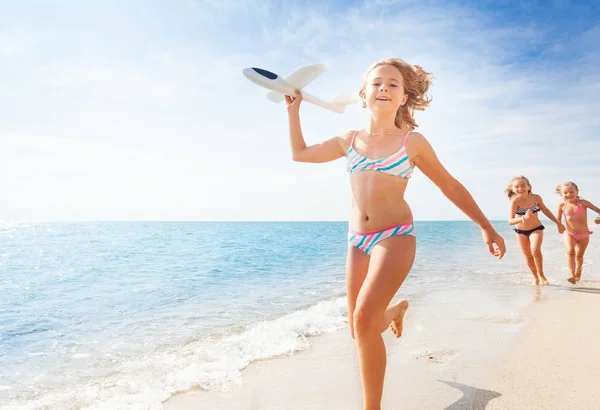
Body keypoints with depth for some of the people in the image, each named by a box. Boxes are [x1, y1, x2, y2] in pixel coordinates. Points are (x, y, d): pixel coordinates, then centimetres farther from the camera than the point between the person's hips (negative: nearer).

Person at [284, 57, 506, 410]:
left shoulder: (412, 141, -2)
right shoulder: (350, 140, 7)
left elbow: (451, 186, 7)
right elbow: (300, 153, 19)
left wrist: (486, 227, 9)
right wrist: (294, 109, 15)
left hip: (396, 237, -4)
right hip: (357, 241, 5)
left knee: (364, 319, -22)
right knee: (359, 329, 13)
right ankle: (396, 309, 49)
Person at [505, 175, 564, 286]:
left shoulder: (536, 198, -13)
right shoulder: (514, 201, -22)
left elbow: (545, 210, 6)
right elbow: (510, 221, -29)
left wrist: (558, 223, 12)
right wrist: (523, 218, -47)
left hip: (536, 229, 0)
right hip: (521, 231, 0)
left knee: (535, 250, -21)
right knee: (528, 256, 9)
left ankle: (541, 274, 3)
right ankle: (535, 277, 32)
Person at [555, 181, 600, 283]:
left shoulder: (583, 203, -11)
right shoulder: (562, 205, -5)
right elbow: (558, 220, 4)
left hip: (584, 235, 0)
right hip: (569, 234, 0)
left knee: (579, 256, 13)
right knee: (570, 252, -24)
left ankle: (577, 273, 40)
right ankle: (572, 275, -27)